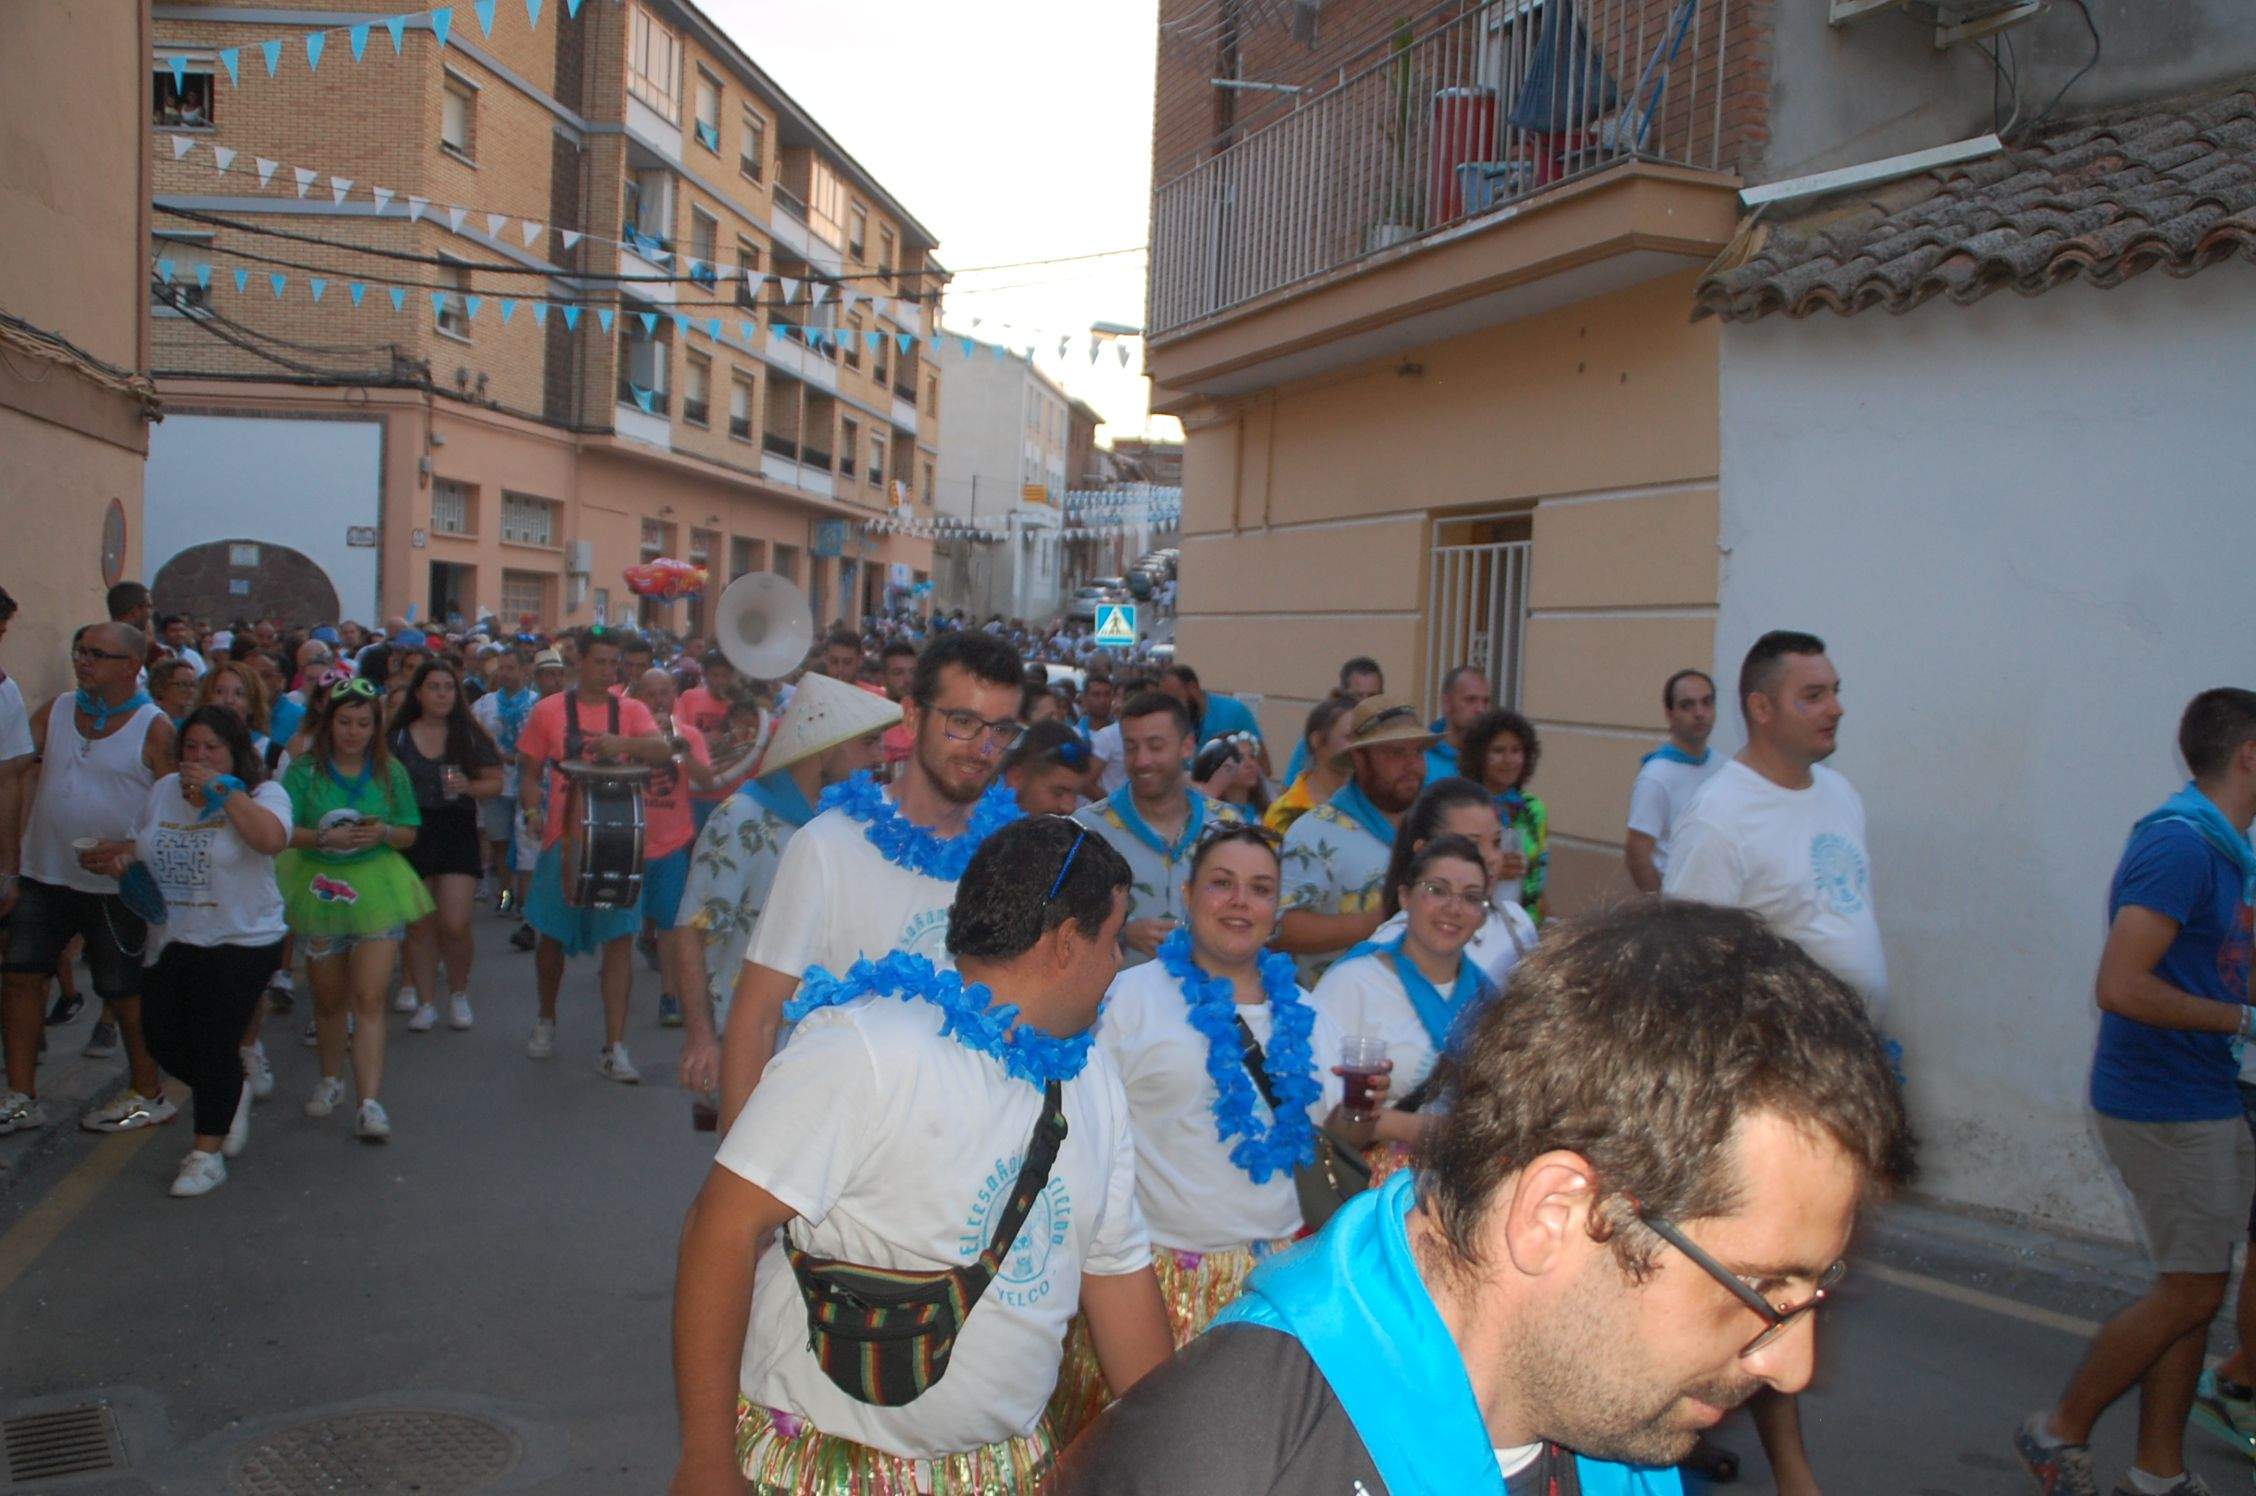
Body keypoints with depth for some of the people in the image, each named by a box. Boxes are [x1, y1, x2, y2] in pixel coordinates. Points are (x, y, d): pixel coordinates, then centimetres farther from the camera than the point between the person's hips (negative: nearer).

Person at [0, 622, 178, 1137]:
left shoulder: (154, 729, -10)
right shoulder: (56, 712, 6)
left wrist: (124, 851, -22)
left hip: (116, 886, -5)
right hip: (45, 876, 5)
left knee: (124, 992, 4)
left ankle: (147, 1095, 20)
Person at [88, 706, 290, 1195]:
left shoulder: (263, 793, -8)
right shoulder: (164, 789, 10)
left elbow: (270, 838, -29)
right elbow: (145, 841, 24)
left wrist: (224, 787, -25)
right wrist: (123, 855, 1)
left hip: (241, 941, -6)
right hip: (171, 940, 6)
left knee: (214, 1044, -7)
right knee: (162, 1036, 7)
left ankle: (207, 1151, 9)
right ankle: (232, 1093, 35)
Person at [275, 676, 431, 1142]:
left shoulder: (390, 772, 4)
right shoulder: (305, 770, -1)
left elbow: (410, 834, 7)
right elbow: (282, 831, -7)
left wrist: (384, 833, -13)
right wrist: (324, 838, -24)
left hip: (377, 890, -1)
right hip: (319, 889, 1)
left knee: (369, 999, -9)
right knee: (328, 997, 14)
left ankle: (370, 1103, -12)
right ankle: (330, 1078, 37)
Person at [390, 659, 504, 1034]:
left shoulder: (469, 736, 3)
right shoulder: (399, 738, 4)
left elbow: (495, 782, 4)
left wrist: (469, 787, -15)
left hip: (457, 833, -1)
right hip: (412, 833, 1)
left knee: (455, 926, -7)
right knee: (420, 926, 6)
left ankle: (458, 995, 16)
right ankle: (425, 1003, 18)